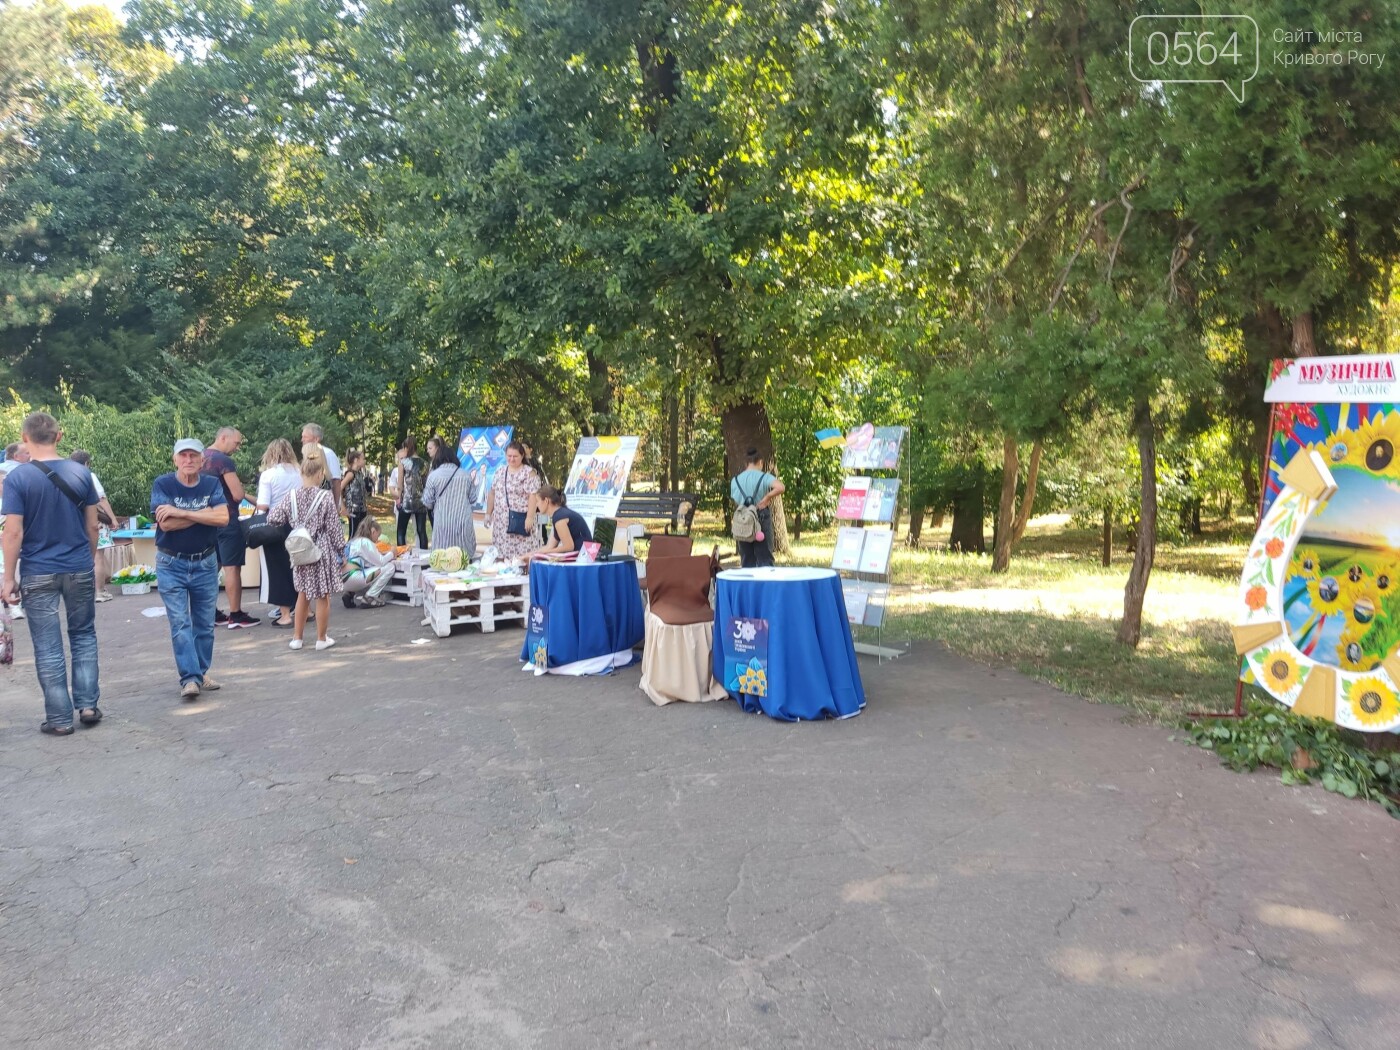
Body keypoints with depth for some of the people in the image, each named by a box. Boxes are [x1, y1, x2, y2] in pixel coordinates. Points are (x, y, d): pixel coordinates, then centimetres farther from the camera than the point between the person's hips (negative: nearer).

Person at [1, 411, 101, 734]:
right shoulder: (81, 473, -2)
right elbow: (92, 526, 3)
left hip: (38, 574, -2)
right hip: (79, 570, 2)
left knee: (48, 648, 5)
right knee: (84, 636, 17)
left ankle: (60, 719, 10)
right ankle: (87, 705, 14)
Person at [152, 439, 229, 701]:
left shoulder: (212, 484, 0)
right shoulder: (162, 484, -7)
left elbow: (223, 518, -16)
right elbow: (165, 523, -19)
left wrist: (181, 512, -20)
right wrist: (206, 513, -15)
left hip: (206, 563, 3)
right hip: (172, 564, -3)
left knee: (205, 624, 9)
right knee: (180, 623, -8)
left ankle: (201, 673, 21)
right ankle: (190, 678, -9)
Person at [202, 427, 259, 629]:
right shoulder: (224, 460, -16)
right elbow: (238, 495, -19)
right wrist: (239, 485, 1)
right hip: (227, 520, -9)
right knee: (232, 567, -5)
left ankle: (211, 612, 18)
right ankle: (235, 616, -2)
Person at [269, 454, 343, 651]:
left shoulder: (291, 497, -2)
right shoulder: (325, 497, -12)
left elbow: (273, 518, 4)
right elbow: (333, 528, -8)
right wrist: (341, 550, 1)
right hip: (322, 551, -4)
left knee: (303, 594, 18)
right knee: (323, 596, 7)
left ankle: (297, 638, 24)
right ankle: (321, 639, 15)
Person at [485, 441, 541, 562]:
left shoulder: (529, 473, -6)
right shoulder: (500, 471, 12)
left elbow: (533, 497, -13)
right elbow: (492, 493, 17)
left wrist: (529, 518, -20)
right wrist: (488, 513, 14)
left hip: (520, 520, -6)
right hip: (501, 520, 6)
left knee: (522, 555, -9)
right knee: (502, 553, 5)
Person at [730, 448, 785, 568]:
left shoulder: (735, 480, 5)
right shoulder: (764, 477, -7)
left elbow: (736, 502, 12)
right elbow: (781, 487, -25)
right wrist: (767, 498, -14)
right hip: (762, 521, -3)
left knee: (747, 562, 9)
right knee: (765, 560, 1)